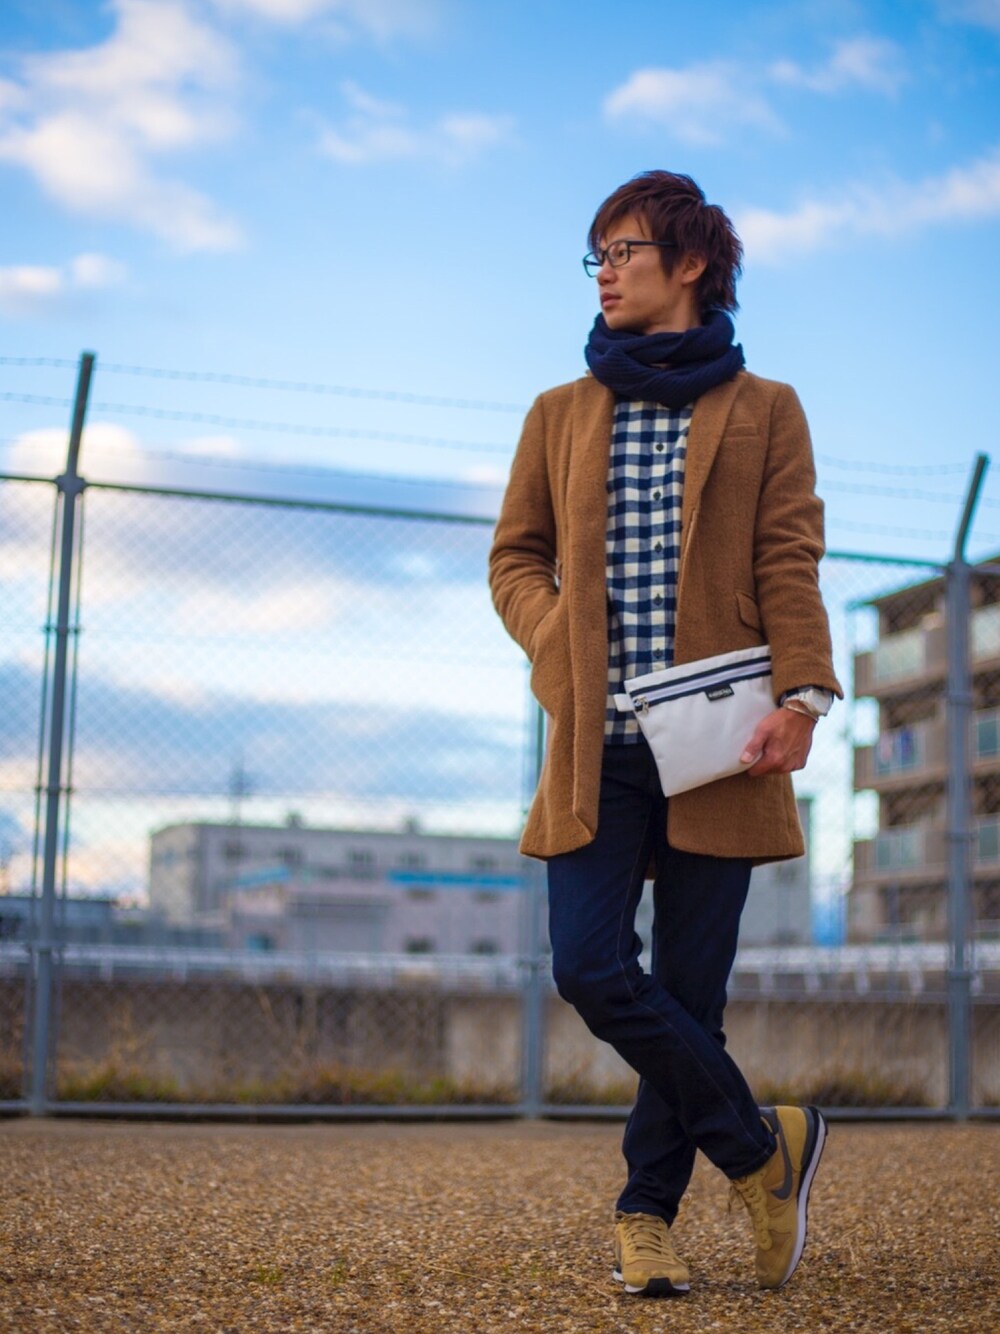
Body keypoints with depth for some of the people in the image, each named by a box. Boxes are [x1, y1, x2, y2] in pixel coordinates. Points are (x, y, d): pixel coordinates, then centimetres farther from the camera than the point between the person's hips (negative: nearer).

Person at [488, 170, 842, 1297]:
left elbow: (789, 566, 2)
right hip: (596, 741, 2)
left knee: (687, 988, 1)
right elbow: (515, 557, 18)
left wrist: (801, 695, -13)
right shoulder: (561, 415, 16)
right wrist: (553, 642, -2)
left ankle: (646, 1214, 17)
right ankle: (763, 1144, 6)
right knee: (589, 969, -11)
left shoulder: (763, 411, 9)